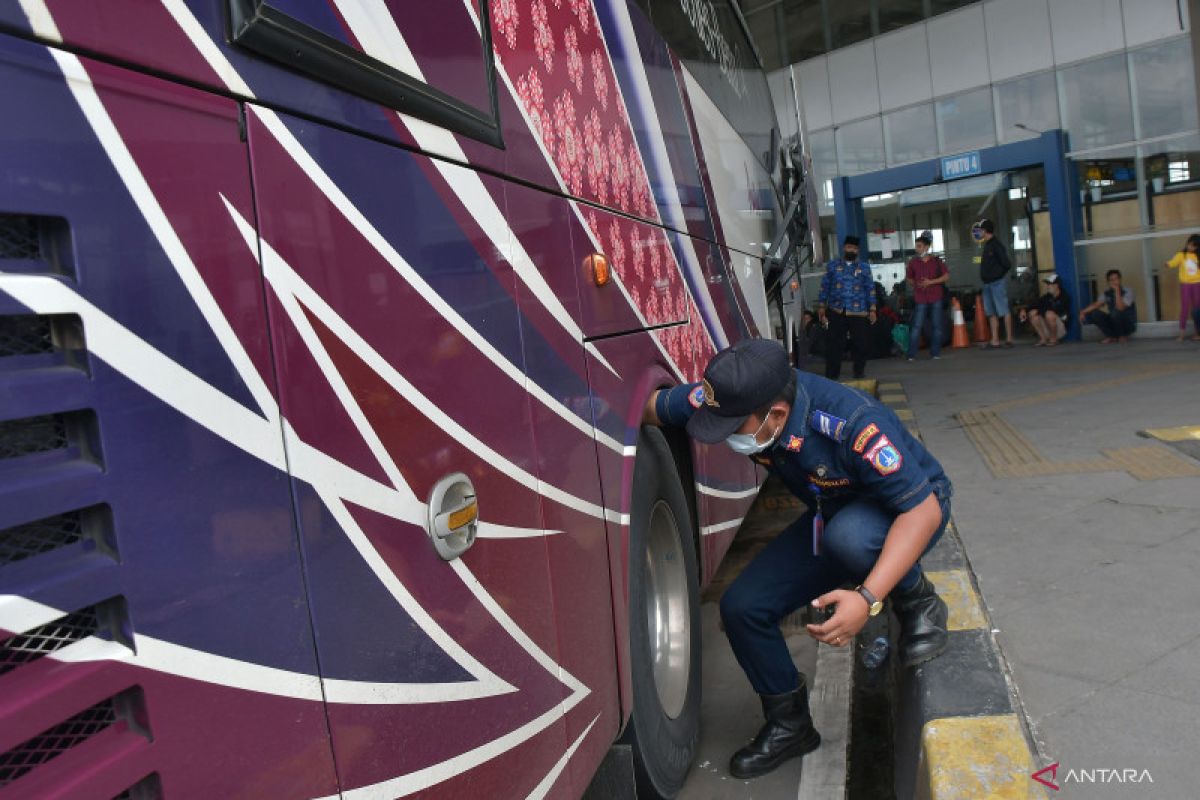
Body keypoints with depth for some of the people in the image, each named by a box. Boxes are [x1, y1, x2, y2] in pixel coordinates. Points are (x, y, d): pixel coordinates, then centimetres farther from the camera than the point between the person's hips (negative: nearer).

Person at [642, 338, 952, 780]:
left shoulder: (852, 424, -39)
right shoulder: (728, 398, -22)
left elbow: (923, 509, -36)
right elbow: (651, 406, -8)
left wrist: (868, 598, -44)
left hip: (911, 508, -5)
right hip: (833, 514, 6)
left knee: (847, 537, -42)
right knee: (742, 607, -7)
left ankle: (919, 603, -8)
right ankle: (789, 725, 16)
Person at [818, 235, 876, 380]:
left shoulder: (864, 267, 9)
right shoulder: (833, 265, 8)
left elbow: (870, 289, 5)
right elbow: (825, 286, 7)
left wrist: (872, 309, -2)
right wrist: (821, 307, 1)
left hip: (858, 312, 0)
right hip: (836, 311, 0)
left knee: (860, 344, 3)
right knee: (834, 344, 1)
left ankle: (859, 373, 20)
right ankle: (831, 376, 7)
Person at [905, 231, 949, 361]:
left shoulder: (936, 261, 1)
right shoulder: (913, 262, 1)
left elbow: (947, 276, 0)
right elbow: (909, 278, 14)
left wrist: (931, 282, -11)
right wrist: (917, 284, -2)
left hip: (936, 298, 1)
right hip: (921, 299, -1)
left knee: (937, 326, 4)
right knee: (917, 326, -6)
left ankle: (935, 353, 13)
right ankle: (911, 354, -4)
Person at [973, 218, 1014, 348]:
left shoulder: (996, 245, -12)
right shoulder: (987, 245, 14)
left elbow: (1006, 264, -15)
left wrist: (999, 274, -3)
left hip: (997, 283, -9)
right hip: (987, 283, 9)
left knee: (1004, 311, -5)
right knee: (991, 313, 9)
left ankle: (1009, 339, -2)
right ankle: (995, 340, 11)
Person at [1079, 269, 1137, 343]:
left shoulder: (1127, 291, -15)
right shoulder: (1107, 293, 0)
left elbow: (1120, 308, -30)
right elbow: (1096, 304, -10)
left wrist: (1117, 290, -31)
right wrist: (1083, 312, -26)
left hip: (1128, 325, -5)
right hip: (1114, 322, 5)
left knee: (1115, 312, -35)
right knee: (1095, 313, -16)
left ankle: (1123, 336, -10)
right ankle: (1112, 336, -3)